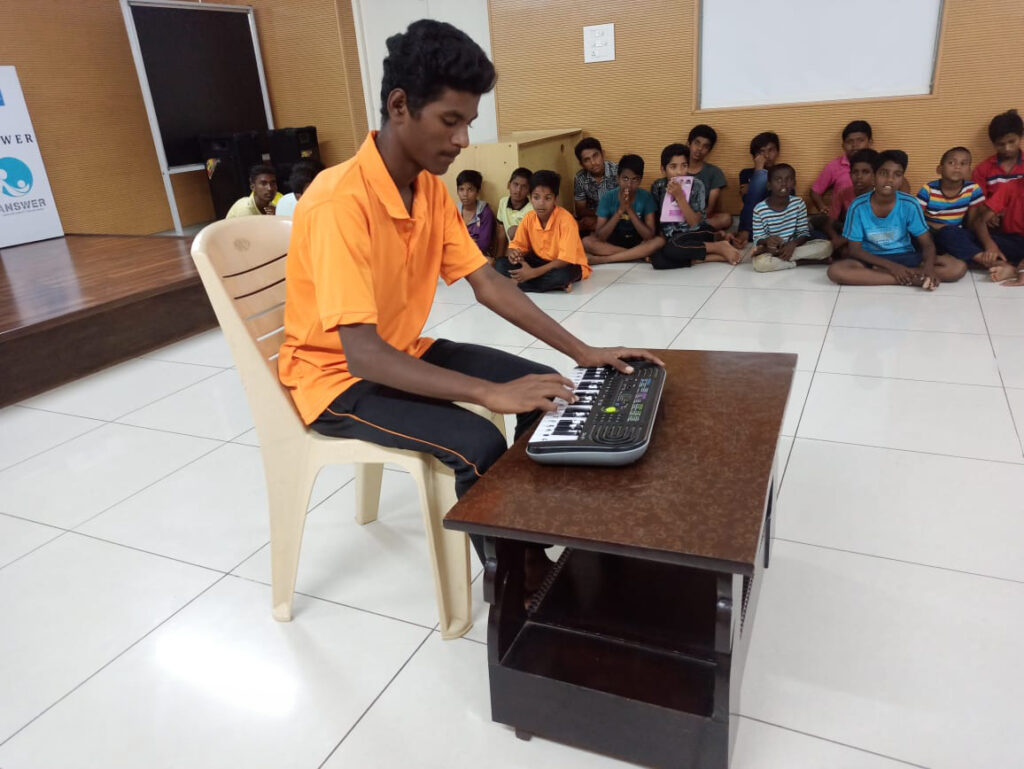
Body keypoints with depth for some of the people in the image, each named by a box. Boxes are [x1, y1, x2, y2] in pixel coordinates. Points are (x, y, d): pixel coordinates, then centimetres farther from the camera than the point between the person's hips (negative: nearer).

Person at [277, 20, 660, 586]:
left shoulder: (431, 190, -2)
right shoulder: (340, 203, -28)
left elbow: (488, 285, -1)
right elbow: (362, 354, -34)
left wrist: (582, 352, -8)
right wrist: (489, 393, -39)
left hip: (406, 352, 8)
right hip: (338, 376, -8)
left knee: (548, 389, -1)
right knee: (479, 445, -28)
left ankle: (532, 542, 12)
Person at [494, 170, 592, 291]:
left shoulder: (566, 220, -24)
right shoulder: (528, 218, -8)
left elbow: (566, 259, -28)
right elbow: (517, 244, 1)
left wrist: (534, 273, -35)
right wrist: (513, 253, -26)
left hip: (568, 265, -5)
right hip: (541, 262, 5)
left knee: (561, 275, -42)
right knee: (501, 264, -15)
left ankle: (516, 284, -21)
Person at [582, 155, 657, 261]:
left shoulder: (646, 197, -13)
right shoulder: (607, 198, -13)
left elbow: (649, 236, -21)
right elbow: (599, 237, -20)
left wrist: (629, 210, -28)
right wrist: (620, 210, -28)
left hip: (638, 244, -1)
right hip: (613, 243, 1)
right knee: (587, 242, -28)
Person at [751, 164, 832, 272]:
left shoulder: (798, 204, -4)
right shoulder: (759, 209, -11)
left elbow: (804, 233, -2)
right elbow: (757, 240, -8)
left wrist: (793, 244, -23)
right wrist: (766, 241, -32)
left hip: (792, 247, 4)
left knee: (827, 246, -21)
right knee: (759, 262, -38)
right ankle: (799, 261, -15)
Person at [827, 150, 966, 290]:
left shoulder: (910, 204, -10)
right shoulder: (858, 206, -13)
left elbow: (927, 244, -7)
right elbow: (855, 249, -11)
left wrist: (929, 266, -30)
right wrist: (891, 266, -23)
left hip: (905, 257, 2)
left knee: (958, 267, -19)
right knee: (835, 270, -34)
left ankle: (880, 272, -23)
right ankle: (911, 279, -25)